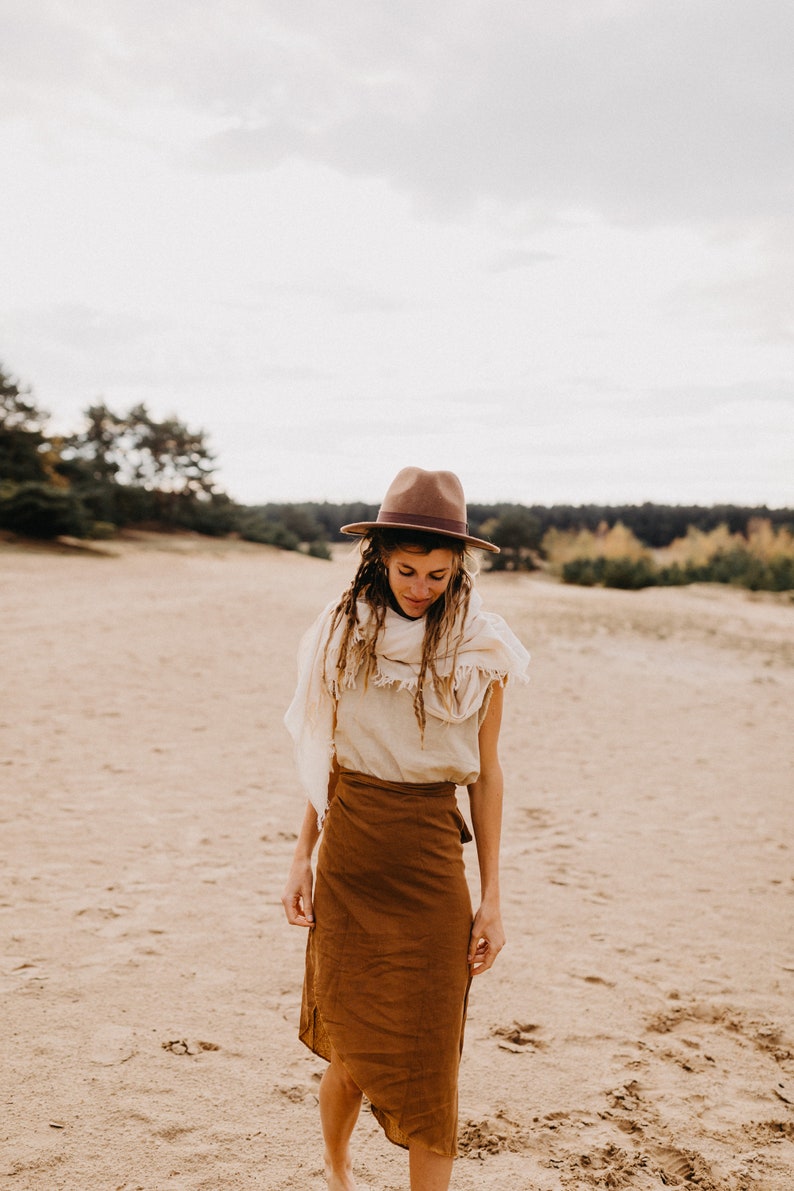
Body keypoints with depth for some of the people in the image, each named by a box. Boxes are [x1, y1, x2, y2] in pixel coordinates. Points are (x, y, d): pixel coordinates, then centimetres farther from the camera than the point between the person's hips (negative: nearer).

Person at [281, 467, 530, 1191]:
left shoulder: (481, 649, -5)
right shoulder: (344, 631, -1)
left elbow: (487, 773, 0)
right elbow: (325, 756, 7)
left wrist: (492, 899, 1)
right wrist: (303, 857, 6)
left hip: (432, 864, -1)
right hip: (349, 858, 2)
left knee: (426, 1056, 3)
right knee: (352, 1047, 12)